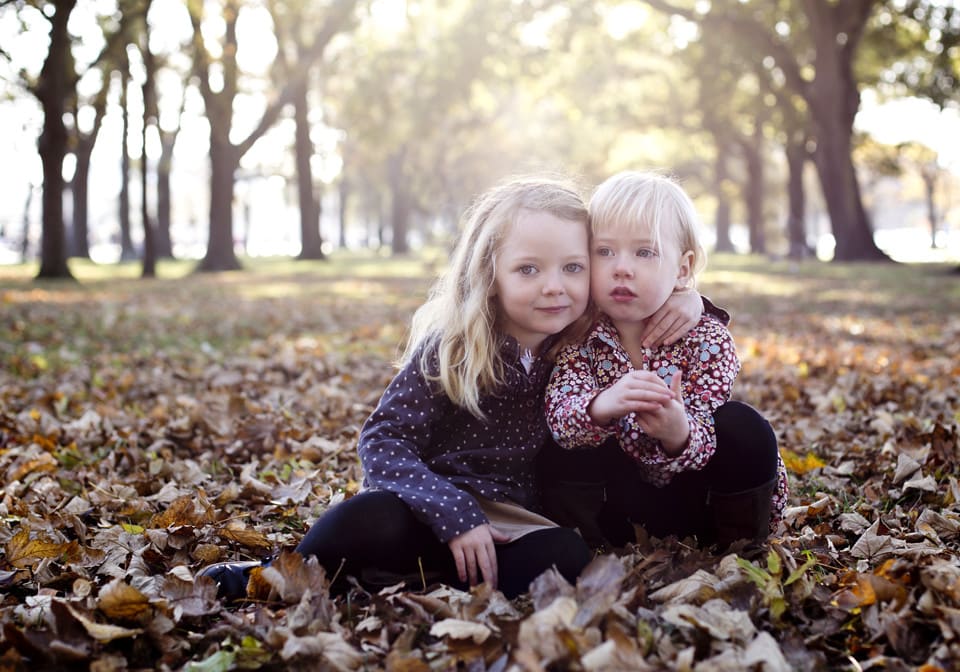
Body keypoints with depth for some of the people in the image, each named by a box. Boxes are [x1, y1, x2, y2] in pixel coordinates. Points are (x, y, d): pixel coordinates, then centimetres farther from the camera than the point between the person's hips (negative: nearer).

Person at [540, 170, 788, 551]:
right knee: (559, 456, -24)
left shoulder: (706, 338, -18)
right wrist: (601, 407, -53)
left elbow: (703, 439, -27)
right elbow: (559, 412, -28)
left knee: (742, 427, -27)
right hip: (630, 499, 1)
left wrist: (678, 434, -53)